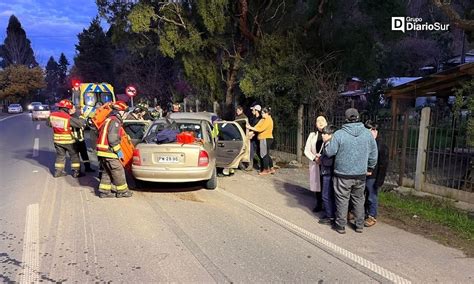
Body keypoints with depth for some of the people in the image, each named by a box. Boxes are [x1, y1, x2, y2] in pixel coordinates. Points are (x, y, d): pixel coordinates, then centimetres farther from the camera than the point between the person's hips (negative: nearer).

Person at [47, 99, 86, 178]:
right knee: (74, 155, 9)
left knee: (60, 155, 19)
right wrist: (84, 120, 0)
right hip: (68, 140, -5)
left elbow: (48, 123, 13)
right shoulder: (68, 118, -23)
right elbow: (80, 123, -21)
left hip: (57, 140, 5)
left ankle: (58, 171, 22)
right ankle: (76, 172, 11)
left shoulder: (52, 115, -4)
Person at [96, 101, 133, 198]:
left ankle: (104, 191, 19)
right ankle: (122, 191, 8)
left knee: (107, 172, 17)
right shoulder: (115, 121, -13)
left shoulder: (109, 120, 19)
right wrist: (118, 150, -15)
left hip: (102, 150, 10)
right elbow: (112, 138, -22)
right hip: (108, 151, -10)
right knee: (118, 171, 0)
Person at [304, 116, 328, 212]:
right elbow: (307, 150, 7)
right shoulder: (312, 135, 9)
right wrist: (314, 158, -8)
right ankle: (319, 205, 27)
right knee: (317, 184, 11)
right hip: (315, 164, 3)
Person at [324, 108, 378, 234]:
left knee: (342, 200, 8)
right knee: (359, 199, 17)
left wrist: (328, 142, 9)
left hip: (343, 174, -3)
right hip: (361, 174, 3)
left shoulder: (339, 134, -13)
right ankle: (359, 225, 26)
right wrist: (370, 168, 20)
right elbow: (373, 154, 6)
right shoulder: (367, 133, -1)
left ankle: (341, 226, 17)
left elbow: (330, 152, -11)